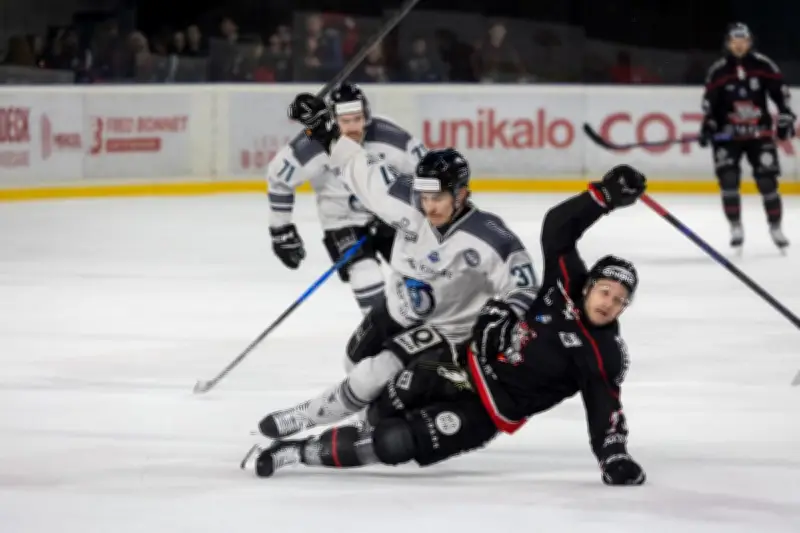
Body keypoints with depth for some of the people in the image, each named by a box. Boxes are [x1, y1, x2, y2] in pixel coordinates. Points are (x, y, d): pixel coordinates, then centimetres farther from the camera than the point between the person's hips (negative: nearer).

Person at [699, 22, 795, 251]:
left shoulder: (763, 65, -5)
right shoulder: (718, 71, -4)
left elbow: (780, 91, 1)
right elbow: (710, 102, 0)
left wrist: (785, 119, -4)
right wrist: (707, 126, -11)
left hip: (759, 133, 0)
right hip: (728, 135, 0)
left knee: (767, 180, -4)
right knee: (728, 180, -13)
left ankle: (775, 227, 11)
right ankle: (736, 228, -1)